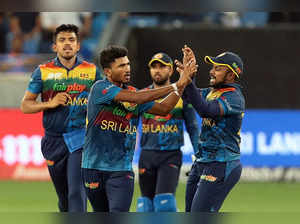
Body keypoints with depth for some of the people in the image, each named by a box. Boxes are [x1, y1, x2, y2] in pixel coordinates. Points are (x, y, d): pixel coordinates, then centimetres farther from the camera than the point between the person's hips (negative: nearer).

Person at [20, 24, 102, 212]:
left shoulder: (92, 71, 5)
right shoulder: (43, 71, 4)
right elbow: (25, 105, 5)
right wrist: (50, 104, -11)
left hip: (80, 138, -2)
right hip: (54, 139, 2)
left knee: (77, 191, -16)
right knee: (63, 196, 11)